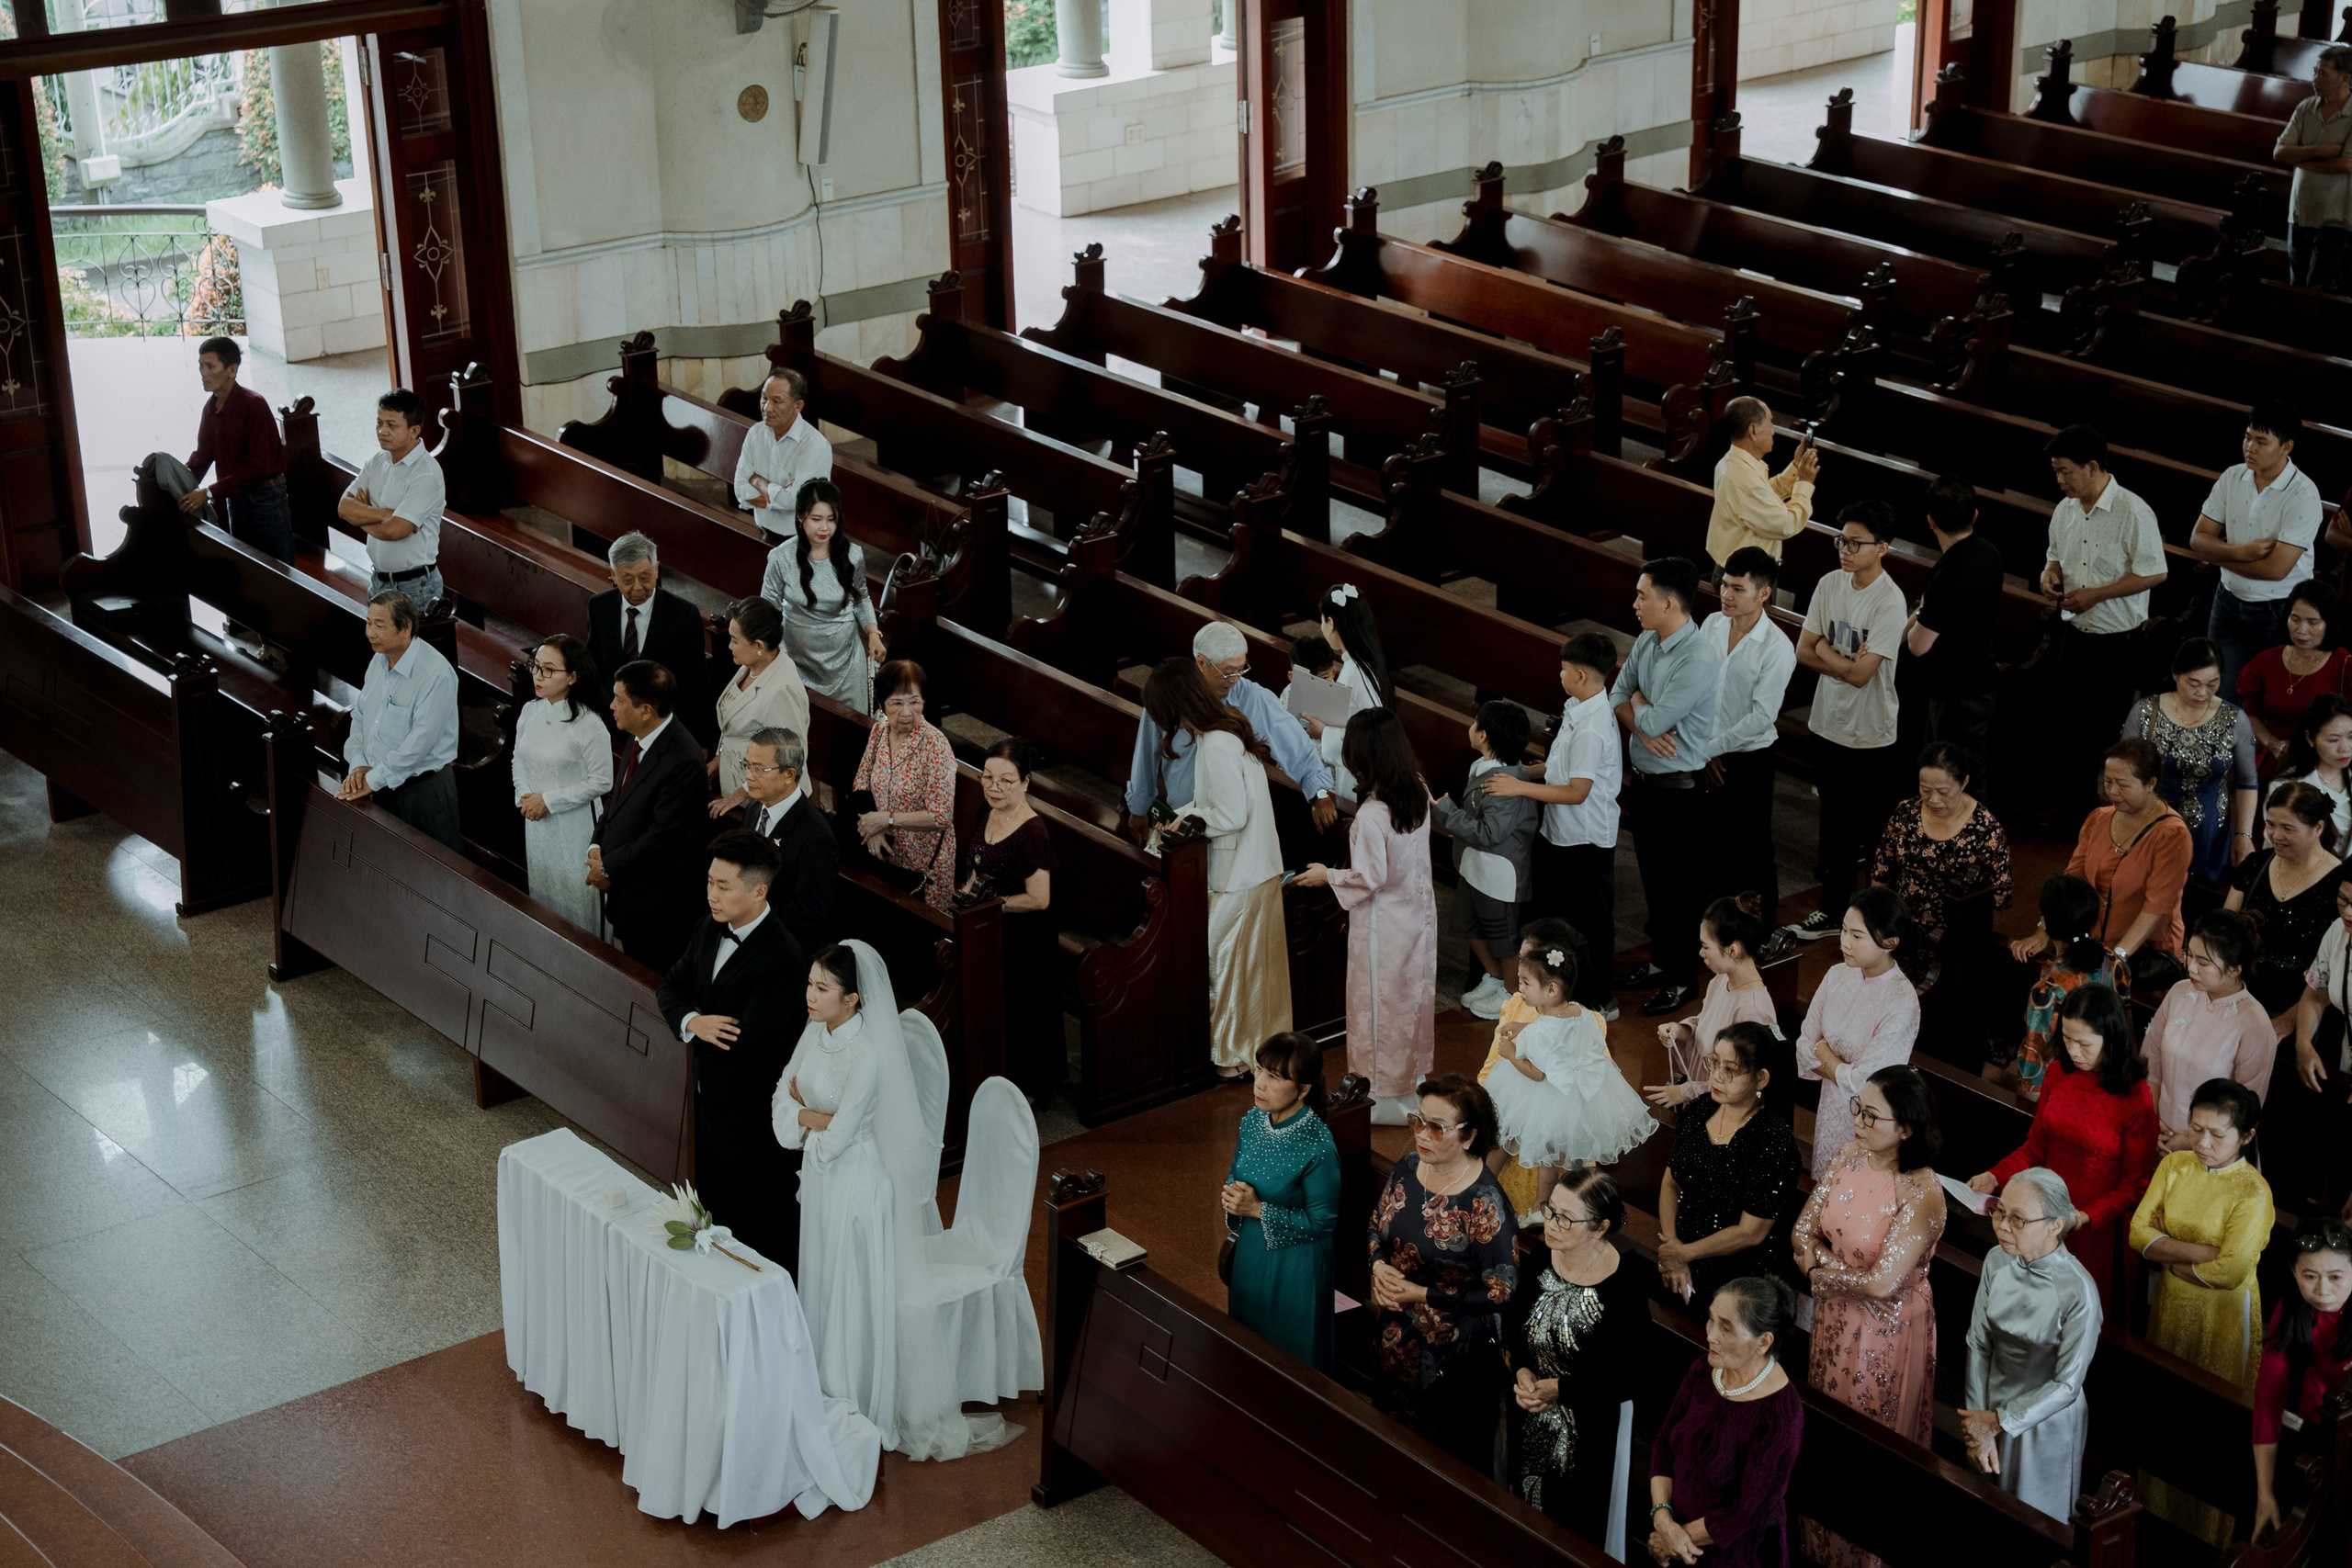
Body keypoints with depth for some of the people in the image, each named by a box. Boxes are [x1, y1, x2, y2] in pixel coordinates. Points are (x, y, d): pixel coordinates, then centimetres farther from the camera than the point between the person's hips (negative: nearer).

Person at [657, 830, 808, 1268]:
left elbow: (747, 1043, -31)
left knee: (766, 1223, 6)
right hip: (711, 1097, 9)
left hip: (753, 1114, -9)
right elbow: (669, 987, 4)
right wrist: (692, 1021, -17)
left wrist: (694, 1031, -14)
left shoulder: (781, 960, -28)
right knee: (715, 1204, 24)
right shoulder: (710, 929, 0)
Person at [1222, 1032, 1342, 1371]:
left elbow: (1324, 1222, -21)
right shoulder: (1253, 1120, -8)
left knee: (1290, 1349, 13)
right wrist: (1232, 1194, -15)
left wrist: (1258, 1210, -24)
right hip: (1250, 1249, 7)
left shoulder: (1318, 1148, -28)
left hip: (1294, 1263, -7)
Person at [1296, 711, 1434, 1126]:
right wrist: (1327, 736, 24)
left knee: (1383, 1008, 7)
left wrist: (1327, 877, -5)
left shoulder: (1371, 815, -28)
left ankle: (1390, 1100, 18)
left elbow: (1369, 878, -24)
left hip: (1383, 925, -7)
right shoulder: (1419, 791, -5)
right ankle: (1415, 1082, 35)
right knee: (1414, 998, 20)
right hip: (1419, 913, 8)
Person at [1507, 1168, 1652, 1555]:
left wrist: (1560, 1389, -21)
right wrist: (1523, 1372, -13)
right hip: (1530, 1414, 5)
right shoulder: (1540, 1260, -11)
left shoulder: (1626, 1287, -27)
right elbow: (1516, 1326, 5)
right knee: (1527, 1502, 24)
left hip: (1589, 1425, -5)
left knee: (1579, 1520, 14)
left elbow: (1627, 1377, -20)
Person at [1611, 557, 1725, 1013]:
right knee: (1653, 877, 21)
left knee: (1684, 885, 6)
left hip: (1680, 789, -8)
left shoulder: (1699, 659, -25)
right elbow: (1618, 697, 4)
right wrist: (1644, 728, -15)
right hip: (1643, 778, 8)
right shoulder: (1647, 641, 1)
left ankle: (1684, 978, 19)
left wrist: (1638, 704, -4)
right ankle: (1661, 959, 37)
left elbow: (1654, 719, -26)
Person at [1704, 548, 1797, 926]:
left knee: (1751, 850, 8)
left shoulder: (1777, 649, -19)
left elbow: (1762, 717, -21)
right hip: (1705, 755, 5)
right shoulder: (1711, 625, -3)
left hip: (1748, 760, -5)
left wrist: (1714, 746, -17)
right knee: (1712, 842, 18)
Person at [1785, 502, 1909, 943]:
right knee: (1834, 813, 14)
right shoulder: (1830, 584, 1)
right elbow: (1803, 652, 1)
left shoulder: (1890, 602, -19)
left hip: (1871, 730, -6)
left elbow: (1860, 674, -22)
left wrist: (1826, 650, -6)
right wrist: (1845, 660, -14)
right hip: (1833, 720, 6)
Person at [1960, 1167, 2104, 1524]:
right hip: (1992, 1408, 5)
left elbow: (2067, 1385, -20)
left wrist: (1998, 1423, -15)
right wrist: (1978, 1426, -7)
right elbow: (1979, 1344, -5)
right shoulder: (1997, 1261, -12)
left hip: (2046, 1424, -5)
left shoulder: (2078, 1292, -28)